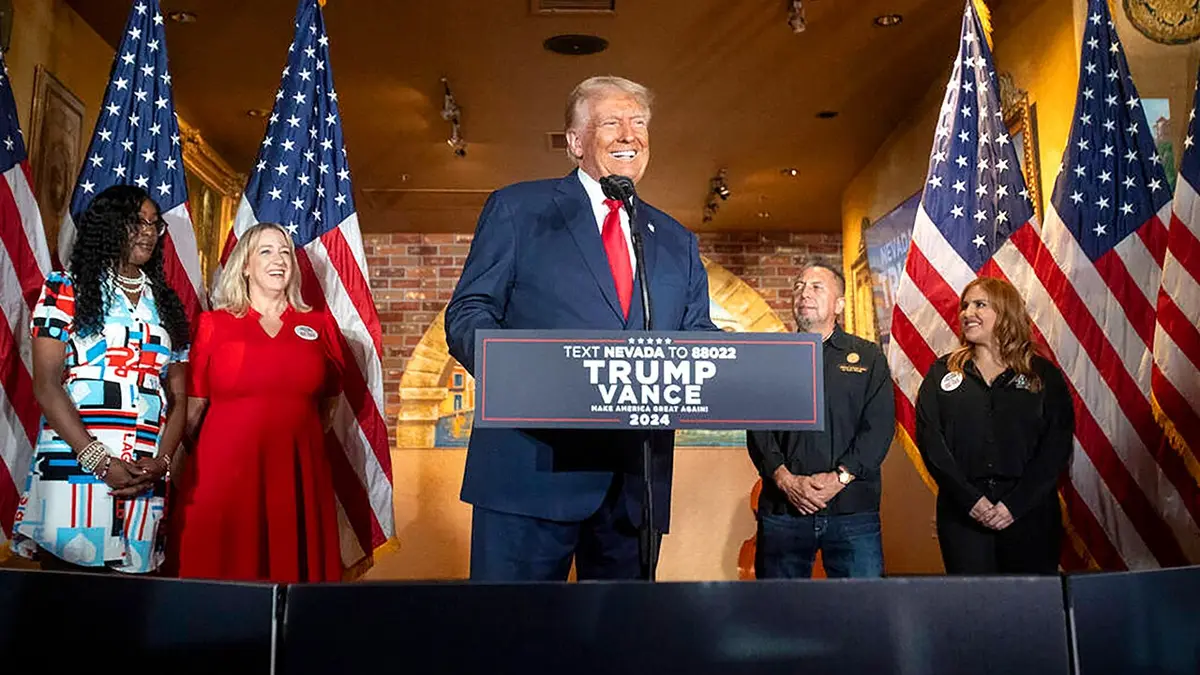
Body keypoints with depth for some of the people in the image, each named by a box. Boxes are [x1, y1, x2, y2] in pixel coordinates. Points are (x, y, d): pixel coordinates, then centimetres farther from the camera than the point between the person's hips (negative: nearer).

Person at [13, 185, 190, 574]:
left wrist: (161, 462, -5)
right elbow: (46, 386, -4)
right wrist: (99, 461, -14)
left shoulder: (167, 305, 16)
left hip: (146, 480, 4)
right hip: (74, 470, -3)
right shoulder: (65, 290, 4)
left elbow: (178, 398, 12)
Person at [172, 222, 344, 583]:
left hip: (299, 473, 2)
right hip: (225, 471, -1)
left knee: (295, 570, 5)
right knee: (224, 571, 2)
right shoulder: (214, 325, 5)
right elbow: (193, 405, 6)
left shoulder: (318, 326, 10)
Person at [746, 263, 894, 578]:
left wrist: (839, 477, -11)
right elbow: (758, 428, 5)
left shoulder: (868, 357, 11)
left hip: (852, 508, -1)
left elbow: (879, 426, 0)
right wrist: (785, 480, -10)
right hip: (782, 510, 1)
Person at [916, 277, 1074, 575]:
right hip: (962, 513, 0)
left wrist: (1016, 503, -12)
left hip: (1029, 513, 0)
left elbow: (1057, 445, -1)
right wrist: (968, 498, -12)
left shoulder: (1043, 375, 6)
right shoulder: (942, 373, 8)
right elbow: (929, 440, -1)